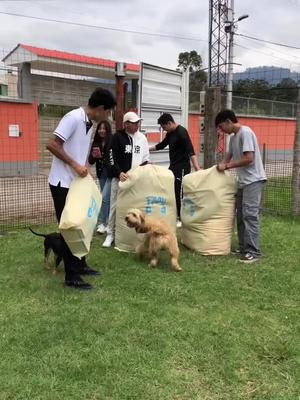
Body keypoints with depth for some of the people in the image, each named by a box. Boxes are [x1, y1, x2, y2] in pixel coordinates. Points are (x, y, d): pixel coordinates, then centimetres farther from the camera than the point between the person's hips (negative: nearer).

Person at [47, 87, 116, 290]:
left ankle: (80, 264, 30)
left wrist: (84, 167, 13)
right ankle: (71, 276, 6)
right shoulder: (74, 118, -18)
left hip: (77, 182, 9)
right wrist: (75, 165, -21)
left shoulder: (90, 124, 10)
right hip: (63, 183, -9)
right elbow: (53, 145, -21)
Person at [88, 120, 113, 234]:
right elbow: (90, 161, 4)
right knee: (108, 198, 14)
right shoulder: (95, 143, 3)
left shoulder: (113, 142, -12)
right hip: (101, 174, 5)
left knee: (104, 197, -10)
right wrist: (93, 156, -16)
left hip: (111, 174, -5)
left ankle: (102, 223, 4)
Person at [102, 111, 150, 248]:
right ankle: (111, 234, 12)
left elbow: (145, 159, 14)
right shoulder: (117, 137, -3)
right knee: (115, 206, 2)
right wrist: (119, 172, -21)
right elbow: (112, 158, -8)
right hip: (120, 177, -3)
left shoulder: (142, 137, 7)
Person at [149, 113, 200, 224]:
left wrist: (197, 168, -35)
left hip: (182, 167, -9)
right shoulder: (170, 133, 10)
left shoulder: (182, 132, -17)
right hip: (173, 166, 9)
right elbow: (162, 145, 26)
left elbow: (190, 151, -26)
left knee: (179, 193, -6)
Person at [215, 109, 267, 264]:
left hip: (253, 180, -10)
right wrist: (219, 168, 8)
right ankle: (244, 248, 16)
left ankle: (253, 251, -9)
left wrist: (226, 166, -15)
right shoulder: (233, 138, 14)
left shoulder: (245, 133, -15)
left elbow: (249, 159, -21)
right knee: (241, 215, 10)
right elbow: (229, 157, 23)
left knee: (249, 215, -12)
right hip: (243, 181, 10)